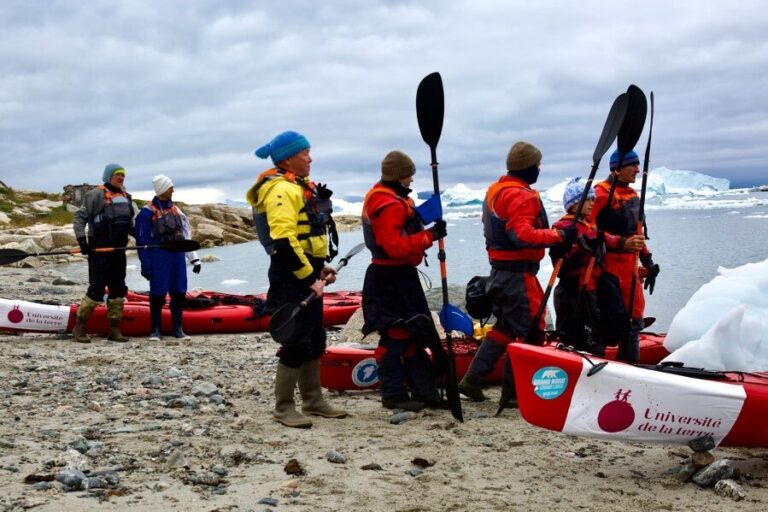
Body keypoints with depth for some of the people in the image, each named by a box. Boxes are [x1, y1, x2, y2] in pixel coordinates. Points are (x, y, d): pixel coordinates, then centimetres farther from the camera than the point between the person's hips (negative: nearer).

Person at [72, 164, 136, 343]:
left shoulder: (126, 197, 15)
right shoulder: (96, 195, -7)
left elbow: (130, 223, 24)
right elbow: (80, 217, -9)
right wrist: (81, 240, -17)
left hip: (118, 251, 7)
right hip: (99, 250, -7)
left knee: (118, 290, 8)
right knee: (97, 289, -9)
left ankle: (114, 330, 15)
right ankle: (79, 328, 1)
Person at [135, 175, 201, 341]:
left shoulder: (176, 210, 14)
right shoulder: (148, 212, -5)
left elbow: (186, 235, 16)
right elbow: (142, 241, -5)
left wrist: (194, 259, 12)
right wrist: (146, 266, -9)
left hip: (178, 256, 5)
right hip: (158, 258, -5)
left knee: (179, 293, 5)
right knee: (158, 294, -1)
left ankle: (177, 328, 14)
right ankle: (155, 330, 7)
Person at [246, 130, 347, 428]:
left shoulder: (301, 187, 18)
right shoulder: (281, 190, -15)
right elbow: (284, 243, -24)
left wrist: (320, 268, 16)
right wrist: (309, 278, -20)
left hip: (307, 275, 10)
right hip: (292, 279, -10)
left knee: (315, 340, 15)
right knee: (296, 342, -7)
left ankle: (313, 401, 25)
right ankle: (283, 408, 3)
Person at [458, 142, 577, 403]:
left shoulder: (495, 190, 14)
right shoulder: (521, 195, -17)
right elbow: (523, 235, -29)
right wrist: (560, 236, -29)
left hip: (499, 271, 10)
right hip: (518, 274, -10)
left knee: (505, 326, 19)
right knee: (528, 330, -1)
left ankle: (473, 379, 17)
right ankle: (513, 391, 5)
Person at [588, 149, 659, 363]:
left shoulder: (633, 195, 16)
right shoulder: (601, 194, -11)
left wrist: (648, 262, 20)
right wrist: (621, 244, -26)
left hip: (630, 267, 9)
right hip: (608, 267, -9)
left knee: (633, 321, 12)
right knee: (614, 320, -13)